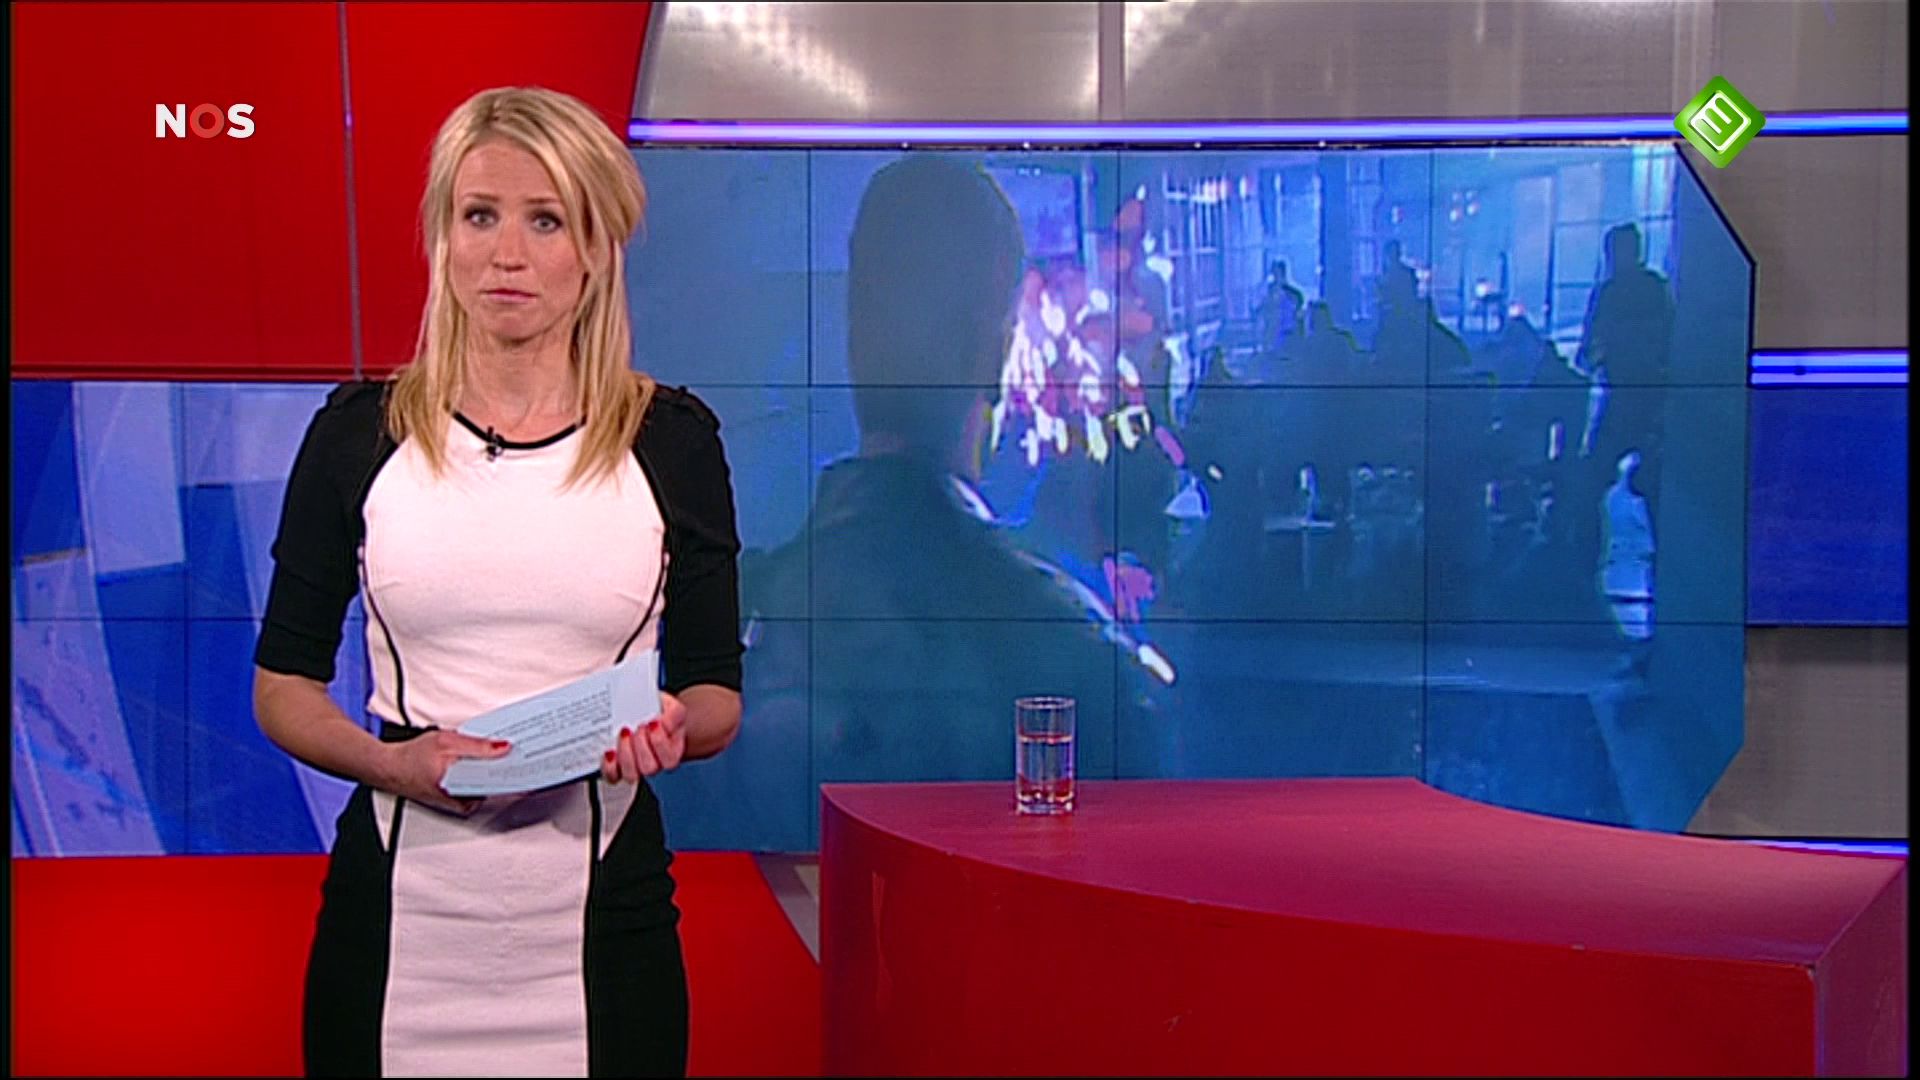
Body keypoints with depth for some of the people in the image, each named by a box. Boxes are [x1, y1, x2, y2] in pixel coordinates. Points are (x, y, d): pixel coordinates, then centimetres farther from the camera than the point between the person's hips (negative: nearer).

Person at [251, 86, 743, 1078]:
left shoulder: (672, 440, 2)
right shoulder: (359, 434, 2)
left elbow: (716, 692, 7)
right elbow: (282, 685, 6)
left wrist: (669, 729, -15)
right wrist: (391, 761, -13)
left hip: (602, 906, 0)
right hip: (396, 904, 0)